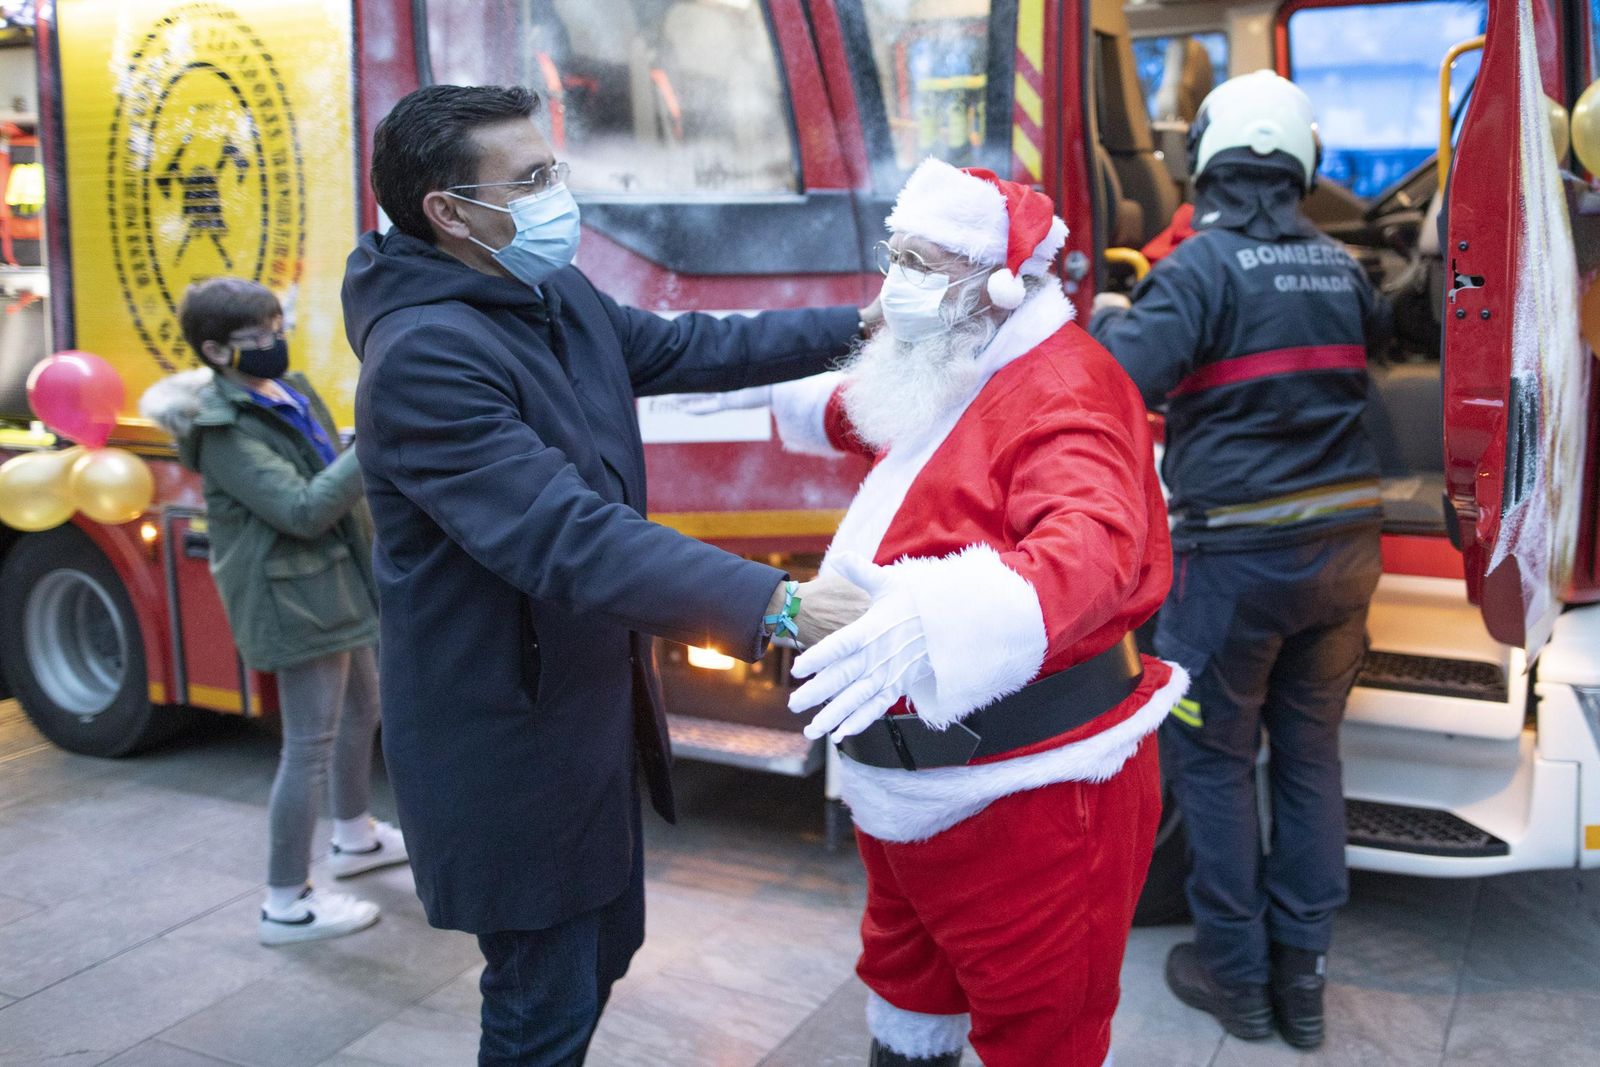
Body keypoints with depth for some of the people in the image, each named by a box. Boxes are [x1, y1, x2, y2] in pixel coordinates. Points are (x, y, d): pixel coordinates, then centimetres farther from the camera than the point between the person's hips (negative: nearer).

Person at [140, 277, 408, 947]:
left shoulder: (291, 393, 7)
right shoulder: (224, 429, -19)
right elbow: (303, 510, -28)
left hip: (336, 584, 9)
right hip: (294, 600, -9)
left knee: (361, 709, 23)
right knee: (310, 747, -4)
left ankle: (355, 837, 43)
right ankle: (287, 905, 7)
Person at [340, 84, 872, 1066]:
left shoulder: (562, 298, 1)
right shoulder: (424, 357, -27)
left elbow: (686, 347, 15)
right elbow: (571, 541, -35)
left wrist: (854, 327, 9)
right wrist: (776, 605, -41)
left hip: (592, 705, 9)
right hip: (505, 735, -9)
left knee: (604, 948, 24)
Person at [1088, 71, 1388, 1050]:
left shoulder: (1203, 263, -12)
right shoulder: (1337, 265, 9)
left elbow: (1121, 381, -22)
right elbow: (1380, 338, 29)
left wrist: (1108, 318, -3)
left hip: (1238, 555, -6)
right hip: (1344, 547, 6)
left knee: (1214, 756, 8)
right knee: (1311, 751, 14)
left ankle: (1236, 974, 17)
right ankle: (1304, 972, 23)